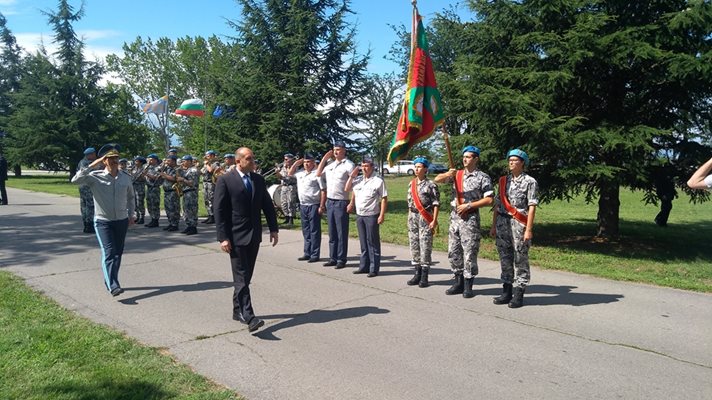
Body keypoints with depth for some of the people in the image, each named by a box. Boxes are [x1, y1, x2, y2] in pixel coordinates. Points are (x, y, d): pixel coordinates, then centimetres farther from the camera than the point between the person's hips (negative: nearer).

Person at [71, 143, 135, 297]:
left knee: (118, 253, 11)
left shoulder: (126, 177, 3)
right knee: (108, 253, -14)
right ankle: (113, 286, -21)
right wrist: (92, 165, -21)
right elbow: (76, 180, -24)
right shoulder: (95, 177, -8)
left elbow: (130, 197, 17)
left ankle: (109, 281, 28)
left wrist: (131, 214, 13)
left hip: (122, 221, 4)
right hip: (103, 222, -4)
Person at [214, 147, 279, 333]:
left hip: (254, 235, 6)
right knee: (241, 278, -7)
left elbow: (267, 205, 12)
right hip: (236, 237, -6)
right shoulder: (225, 180, -7)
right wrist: (223, 237, -14)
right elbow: (219, 211, -9)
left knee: (246, 276, 12)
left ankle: (238, 310, 25)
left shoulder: (259, 179, 9)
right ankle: (249, 317, -10)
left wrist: (274, 228, 6)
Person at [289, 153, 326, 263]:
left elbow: (323, 191, -13)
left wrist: (322, 206, -18)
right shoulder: (300, 173, 12)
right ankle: (307, 253, 23)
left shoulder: (316, 174, -10)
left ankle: (315, 255, 5)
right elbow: (290, 173, 30)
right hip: (303, 205, 8)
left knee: (314, 231, -1)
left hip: (314, 206, -7)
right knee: (306, 231, 14)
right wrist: (295, 164, 14)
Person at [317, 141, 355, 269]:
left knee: (341, 233, 1)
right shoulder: (330, 164, 11)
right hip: (329, 202, 7)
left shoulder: (348, 165, -8)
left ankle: (341, 260, 8)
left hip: (341, 203, -6)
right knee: (332, 233, 12)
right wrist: (324, 158, 10)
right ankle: (333, 258, 20)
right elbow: (318, 174, 19)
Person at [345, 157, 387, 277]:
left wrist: (382, 215, -15)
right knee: (363, 242, 13)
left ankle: (374, 269, 5)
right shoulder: (358, 180, 11)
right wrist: (351, 176, 7)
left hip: (371, 216, -6)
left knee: (373, 242, 0)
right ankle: (364, 266, 23)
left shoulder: (378, 181, -7)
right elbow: (347, 189, 19)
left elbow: (384, 198, -9)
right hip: (359, 215, 6)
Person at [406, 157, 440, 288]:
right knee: (414, 245, 8)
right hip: (413, 218, 6)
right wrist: (410, 218, 14)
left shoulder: (430, 185, -6)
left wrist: (434, 221, -15)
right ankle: (417, 274, 17)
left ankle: (424, 277, 2)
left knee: (425, 246, -4)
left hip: (425, 218, -6)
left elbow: (436, 204, -9)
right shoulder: (411, 184, 12)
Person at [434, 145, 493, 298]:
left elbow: (489, 200, -9)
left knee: (469, 252, -4)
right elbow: (437, 180, 5)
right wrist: (447, 174, -17)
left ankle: (468, 286, 5)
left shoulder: (482, 177, -3)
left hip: (470, 218, -6)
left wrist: (468, 205, -13)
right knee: (453, 251, 9)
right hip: (455, 216, 6)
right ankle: (458, 282, 20)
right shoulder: (457, 174, 12)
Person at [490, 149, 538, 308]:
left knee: (520, 260, 0)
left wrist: (528, 229, -14)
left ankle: (518, 294, 6)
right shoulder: (503, 181, 13)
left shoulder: (529, 182, -2)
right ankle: (506, 292, 18)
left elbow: (532, 207, -8)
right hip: (503, 223, 5)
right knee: (505, 259, 9)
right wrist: (493, 226, 11)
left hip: (519, 224, -5)